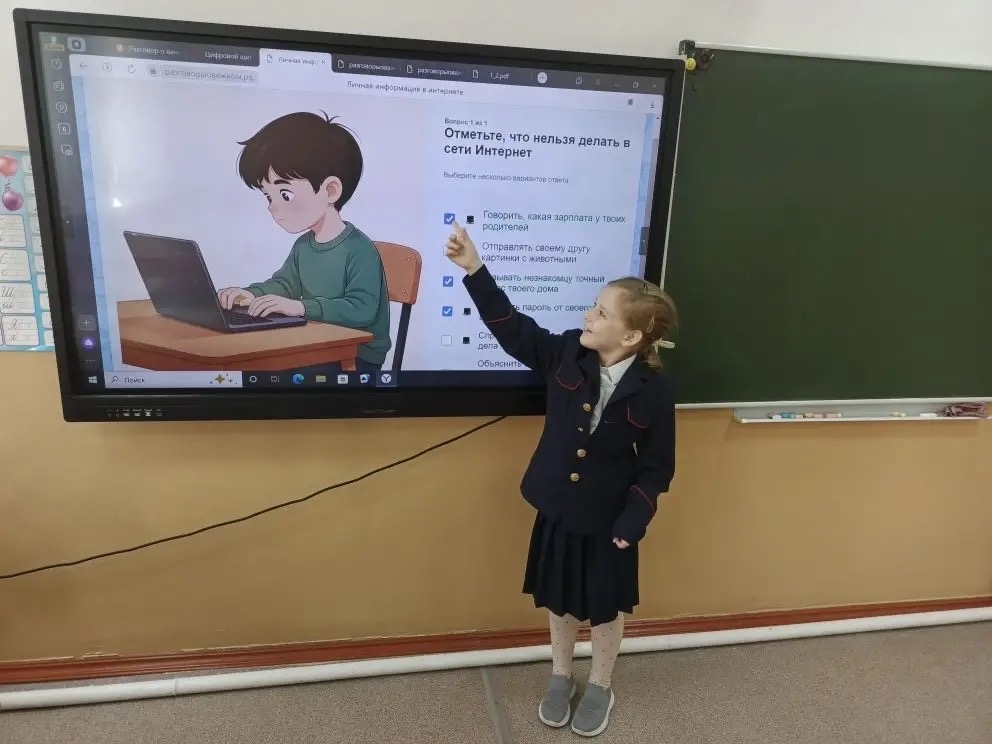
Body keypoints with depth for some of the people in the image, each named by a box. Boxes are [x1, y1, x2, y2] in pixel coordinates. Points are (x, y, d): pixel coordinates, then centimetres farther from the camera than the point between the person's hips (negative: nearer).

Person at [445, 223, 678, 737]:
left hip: (608, 519, -3)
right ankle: (560, 678, 47)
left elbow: (657, 466, -12)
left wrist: (631, 522, -17)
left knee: (606, 608, 19)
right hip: (558, 509, 3)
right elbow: (512, 328, -9)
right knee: (560, 601, 22)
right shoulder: (567, 355, -12)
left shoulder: (654, 389, -19)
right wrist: (474, 269, -17)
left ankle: (600, 688, 45)